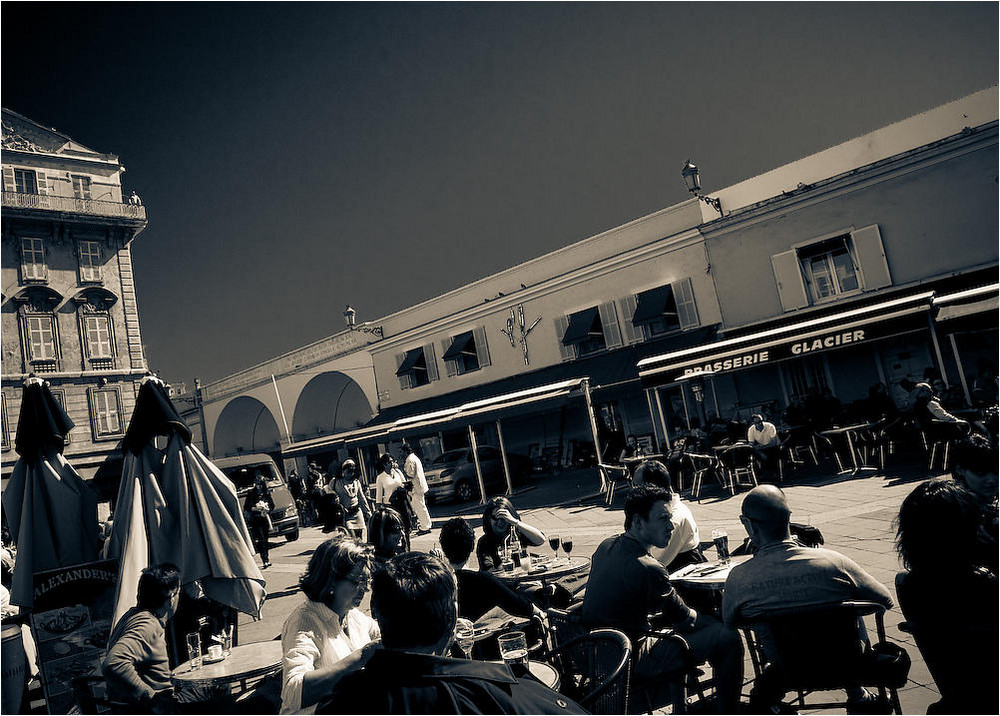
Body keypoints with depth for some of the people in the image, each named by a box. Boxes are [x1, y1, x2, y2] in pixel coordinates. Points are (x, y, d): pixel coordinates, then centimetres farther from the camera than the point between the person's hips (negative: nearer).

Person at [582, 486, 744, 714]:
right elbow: (686, 620, -9)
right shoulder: (648, 569, -25)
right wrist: (719, 624, 9)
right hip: (633, 665, -9)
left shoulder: (606, 547, 2)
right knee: (729, 638, -6)